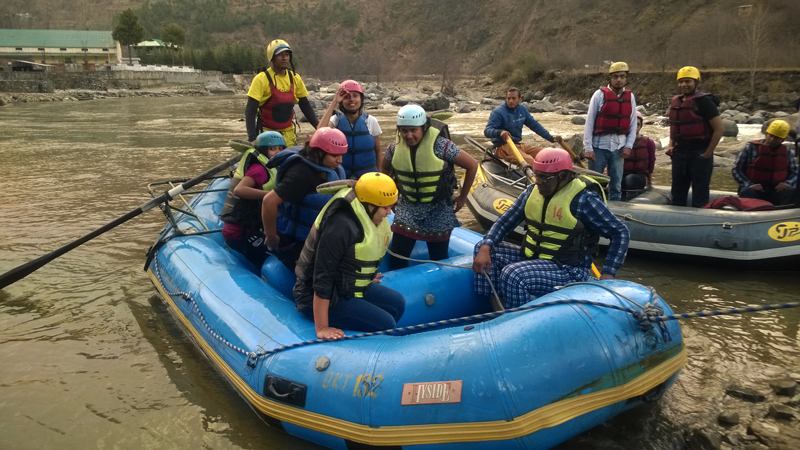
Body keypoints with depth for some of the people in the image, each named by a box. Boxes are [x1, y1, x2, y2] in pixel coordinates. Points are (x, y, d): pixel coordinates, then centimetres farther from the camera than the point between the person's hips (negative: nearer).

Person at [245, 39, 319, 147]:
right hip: (266, 132, -4)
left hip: (288, 133, 5)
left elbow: (305, 106, 13)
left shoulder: (295, 79, 4)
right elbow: (250, 110, -14)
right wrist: (252, 138, -23)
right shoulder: (261, 79, -11)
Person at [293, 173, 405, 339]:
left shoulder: (365, 218, 0)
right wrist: (321, 328, -31)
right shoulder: (341, 225, -30)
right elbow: (322, 277, -31)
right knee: (385, 325, -17)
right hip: (317, 299, -10)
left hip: (346, 288, 10)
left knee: (397, 303, 8)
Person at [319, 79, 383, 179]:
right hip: (341, 175, 0)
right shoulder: (336, 119, -4)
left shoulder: (371, 121, -2)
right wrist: (334, 102, -22)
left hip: (367, 174, 1)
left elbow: (378, 151, 5)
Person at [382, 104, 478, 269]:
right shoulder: (394, 148, -8)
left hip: (438, 209, -3)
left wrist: (462, 197, -4)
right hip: (407, 207, 3)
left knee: (439, 258, 8)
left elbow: (472, 166, -11)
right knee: (397, 254, 0)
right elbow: (385, 170, 14)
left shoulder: (441, 145, -20)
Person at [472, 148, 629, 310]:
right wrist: (485, 248, -13)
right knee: (483, 247, -4)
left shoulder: (583, 199, -16)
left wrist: (608, 274, -19)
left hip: (568, 270, -8)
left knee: (512, 275, -30)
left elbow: (620, 233, -11)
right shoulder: (533, 191, 2)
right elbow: (506, 221, 4)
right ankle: (497, 311, -7)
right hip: (532, 258, 8)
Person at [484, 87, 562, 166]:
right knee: (529, 160, -32)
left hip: (518, 144, 8)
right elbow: (487, 131, -18)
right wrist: (500, 132, -40)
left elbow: (535, 125, 19)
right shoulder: (498, 112, -10)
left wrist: (551, 138, 17)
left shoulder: (522, 110, 11)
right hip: (503, 147, -8)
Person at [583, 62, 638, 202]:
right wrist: (588, 148, -10)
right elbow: (589, 122, -5)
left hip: (619, 147, 3)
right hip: (599, 145, -3)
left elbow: (633, 124, 9)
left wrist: (628, 146, -2)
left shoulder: (630, 97, 6)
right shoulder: (600, 94, -4)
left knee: (616, 185, 10)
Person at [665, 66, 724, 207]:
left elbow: (719, 128, -13)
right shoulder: (675, 101, 10)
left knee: (699, 195, 1)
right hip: (679, 153, 7)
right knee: (677, 193, 16)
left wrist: (708, 153, -13)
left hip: (699, 154, -7)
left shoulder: (703, 101, -11)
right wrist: (671, 145, 8)